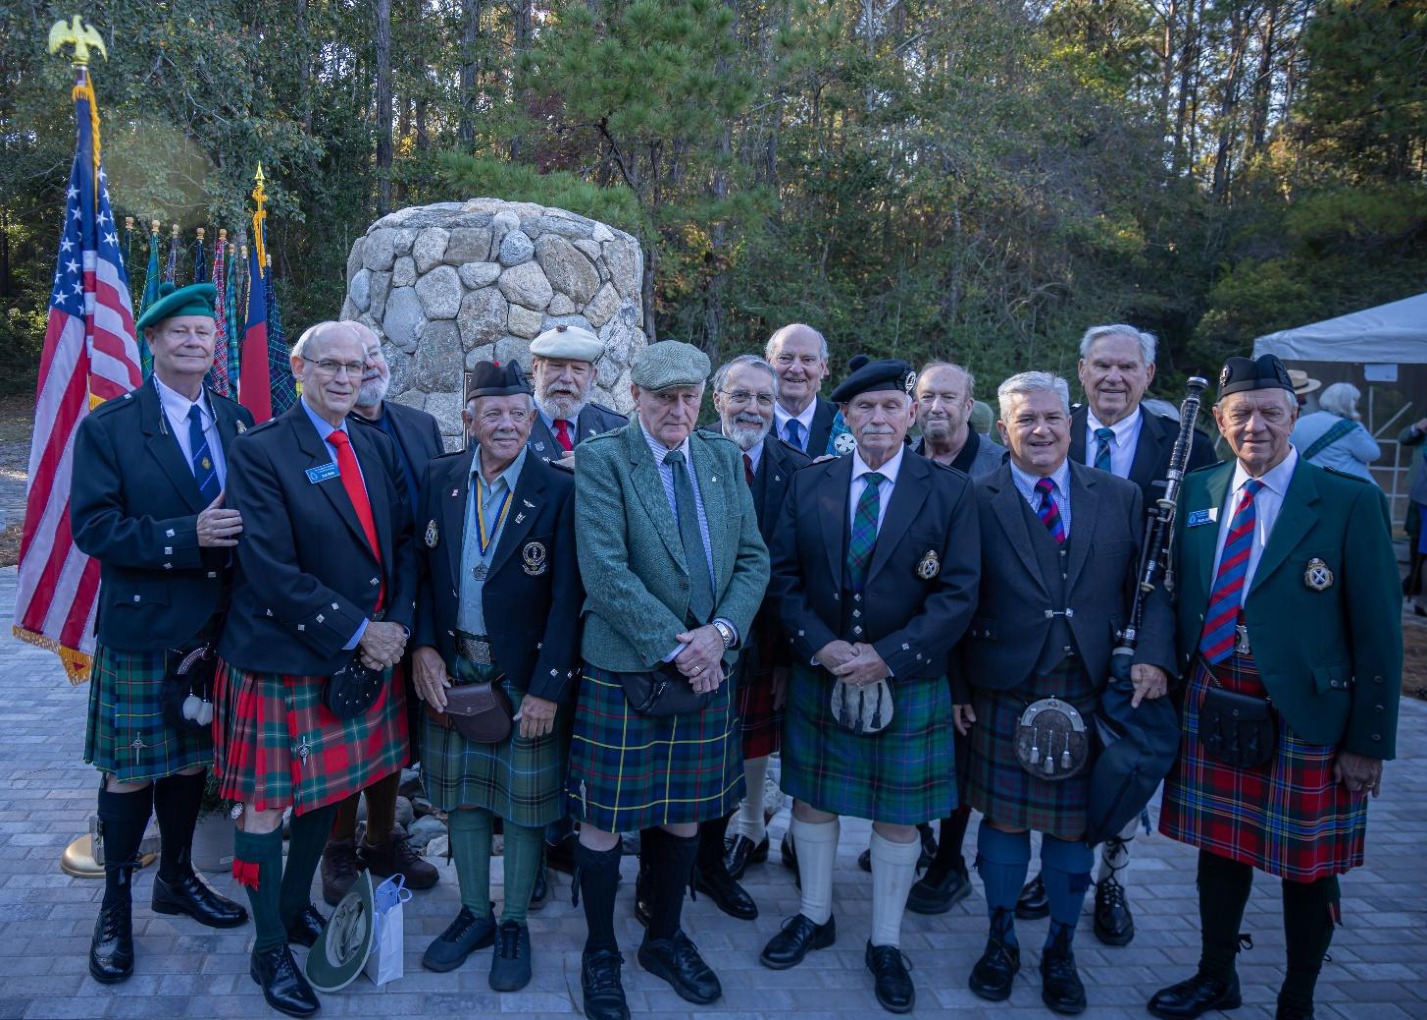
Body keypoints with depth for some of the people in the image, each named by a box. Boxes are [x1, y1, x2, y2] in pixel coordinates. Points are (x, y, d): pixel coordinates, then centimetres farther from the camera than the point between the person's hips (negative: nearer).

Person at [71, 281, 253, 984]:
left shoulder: (238, 420, 7)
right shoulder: (109, 426, -6)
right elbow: (93, 527, -13)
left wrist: (238, 535, -11)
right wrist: (185, 537, -25)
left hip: (216, 628, 4)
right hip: (141, 629, -4)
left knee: (192, 760, 17)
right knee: (130, 770, 5)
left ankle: (177, 879, 36)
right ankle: (116, 904, 24)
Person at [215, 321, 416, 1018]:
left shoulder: (376, 447, 8)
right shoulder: (260, 451, -12)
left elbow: (403, 541, 7)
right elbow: (272, 571, -19)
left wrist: (396, 625, -7)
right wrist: (356, 631, -17)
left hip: (366, 654, 6)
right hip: (284, 659, -6)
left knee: (327, 791, 17)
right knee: (268, 803, 5)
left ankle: (296, 909, 38)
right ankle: (270, 948, 21)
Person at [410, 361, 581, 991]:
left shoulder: (558, 491, -12)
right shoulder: (440, 479, 1)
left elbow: (567, 598, -13)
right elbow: (423, 569, 5)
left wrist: (548, 687, -16)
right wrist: (423, 646, -7)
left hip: (524, 676, -3)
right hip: (451, 668, 4)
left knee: (524, 801, 8)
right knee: (460, 794, 15)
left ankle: (515, 923, 27)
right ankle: (474, 913, 34)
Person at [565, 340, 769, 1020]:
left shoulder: (725, 460, 7)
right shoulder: (601, 460, -9)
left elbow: (753, 559, 5)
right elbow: (604, 571, -17)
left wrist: (720, 632, -12)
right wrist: (674, 648, -17)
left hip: (706, 669, 5)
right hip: (624, 673, -4)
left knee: (684, 815, 16)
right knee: (604, 821, 7)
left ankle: (665, 939, 36)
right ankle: (600, 954, 27)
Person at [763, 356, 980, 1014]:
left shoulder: (949, 492, -5)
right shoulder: (809, 485, 2)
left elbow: (959, 594, -8)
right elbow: (783, 576, 1)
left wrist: (887, 657, -16)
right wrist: (820, 645, -14)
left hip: (907, 683, -2)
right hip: (818, 675, 2)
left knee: (897, 814, 9)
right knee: (811, 798, 14)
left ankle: (885, 945, 28)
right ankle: (814, 917, 37)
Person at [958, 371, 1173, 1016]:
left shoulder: (1120, 497, 6)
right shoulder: (976, 501, -2)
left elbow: (1152, 587, 6)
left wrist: (1154, 655, -10)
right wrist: (956, 686, -5)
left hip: (1093, 689, 2)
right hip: (1002, 690, -2)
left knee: (1074, 827, 11)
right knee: (1003, 820, 9)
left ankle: (1060, 951, 31)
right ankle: (1001, 941, 30)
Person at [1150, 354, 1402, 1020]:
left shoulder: (1349, 502, -7)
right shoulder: (1196, 495, 6)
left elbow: (1378, 631, -7)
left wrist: (1370, 740, -9)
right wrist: (1174, 684, 5)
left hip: (1305, 715, -4)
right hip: (1211, 708, 4)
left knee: (1308, 867, 10)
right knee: (1219, 849, 17)